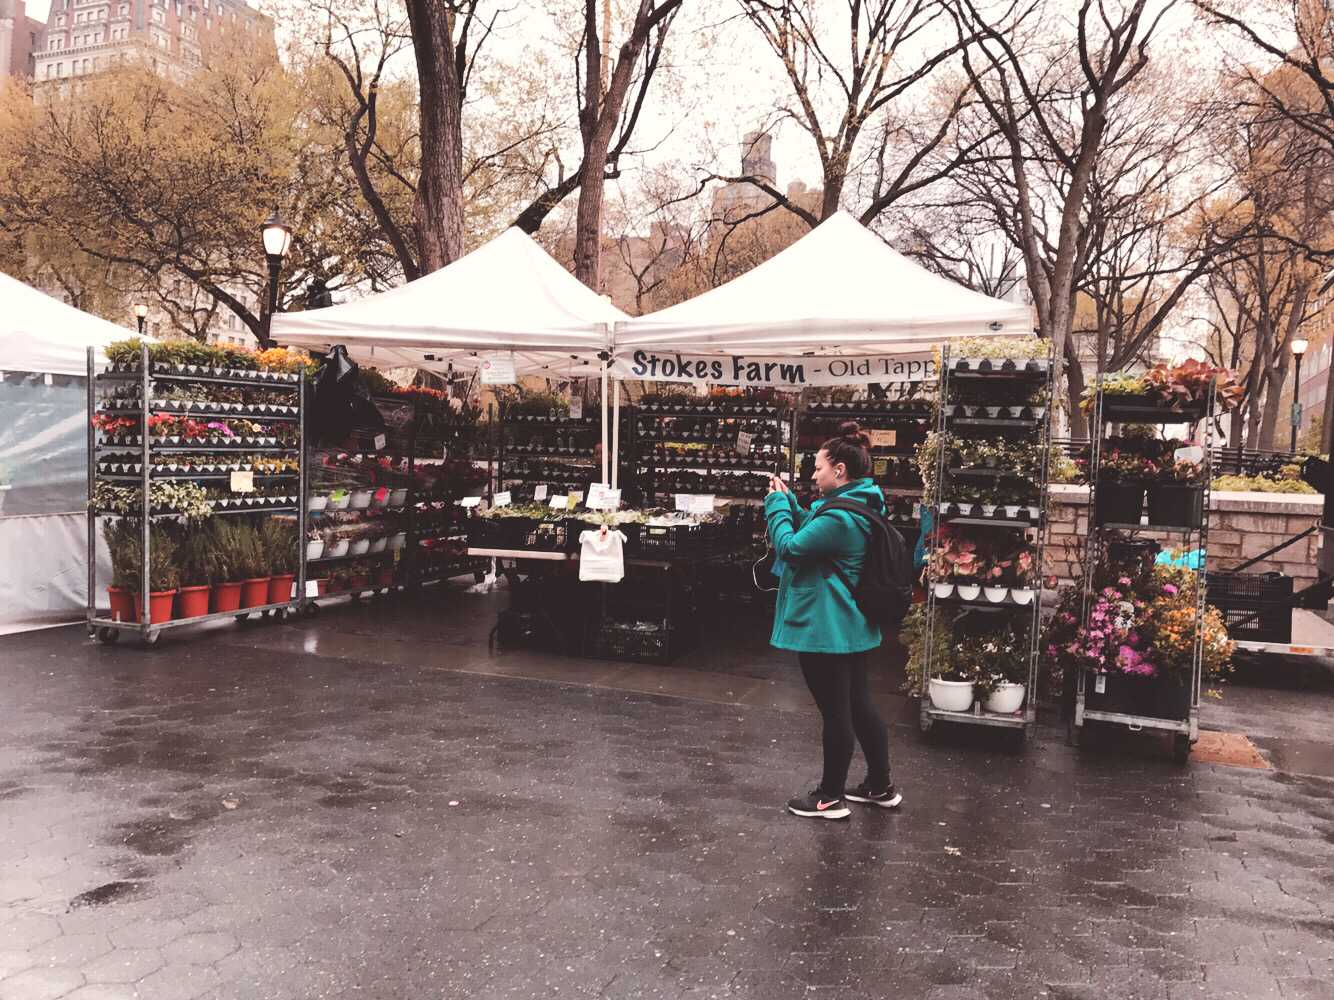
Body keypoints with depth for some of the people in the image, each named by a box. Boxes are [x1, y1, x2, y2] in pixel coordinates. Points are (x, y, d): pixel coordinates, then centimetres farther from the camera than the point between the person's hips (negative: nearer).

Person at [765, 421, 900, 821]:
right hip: (848, 626, 10)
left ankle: (831, 797, 17)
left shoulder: (841, 516, -24)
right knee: (859, 705, 19)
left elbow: (790, 547, -20)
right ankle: (880, 786, 31)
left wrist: (776, 503, -8)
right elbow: (812, 531, 17)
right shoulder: (858, 506, 9)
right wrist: (788, 500, 8)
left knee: (835, 712, 3)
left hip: (825, 629, -10)